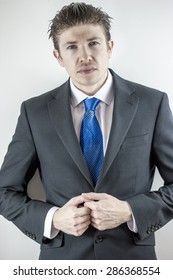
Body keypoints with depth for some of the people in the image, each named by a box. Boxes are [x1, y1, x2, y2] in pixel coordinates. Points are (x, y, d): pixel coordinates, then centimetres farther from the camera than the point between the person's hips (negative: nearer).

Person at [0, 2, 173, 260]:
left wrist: (130, 212, -18)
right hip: (63, 258, 1)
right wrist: (53, 218, -16)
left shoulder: (152, 103, -8)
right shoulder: (35, 112, -6)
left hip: (132, 257, 0)